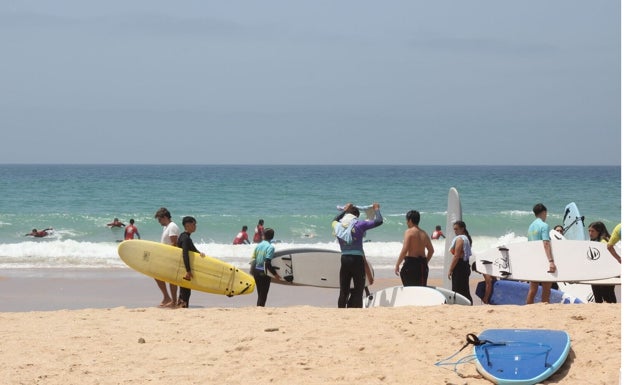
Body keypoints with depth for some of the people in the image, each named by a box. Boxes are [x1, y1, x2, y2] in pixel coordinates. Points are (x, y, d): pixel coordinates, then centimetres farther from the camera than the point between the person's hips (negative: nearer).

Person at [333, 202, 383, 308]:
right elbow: (379, 221, -2)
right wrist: (376, 209, 15)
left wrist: (344, 210, 45)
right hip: (357, 259, -4)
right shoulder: (359, 224, -4)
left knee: (343, 291, 11)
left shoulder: (338, 225, 8)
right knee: (358, 290, 0)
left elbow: (335, 220, 35)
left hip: (344, 259, 4)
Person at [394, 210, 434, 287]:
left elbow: (404, 250, -15)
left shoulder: (409, 231, -8)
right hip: (422, 264, 7)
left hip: (411, 263, -7)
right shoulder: (424, 233, 13)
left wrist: (397, 265, -10)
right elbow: (431, 250, 20)